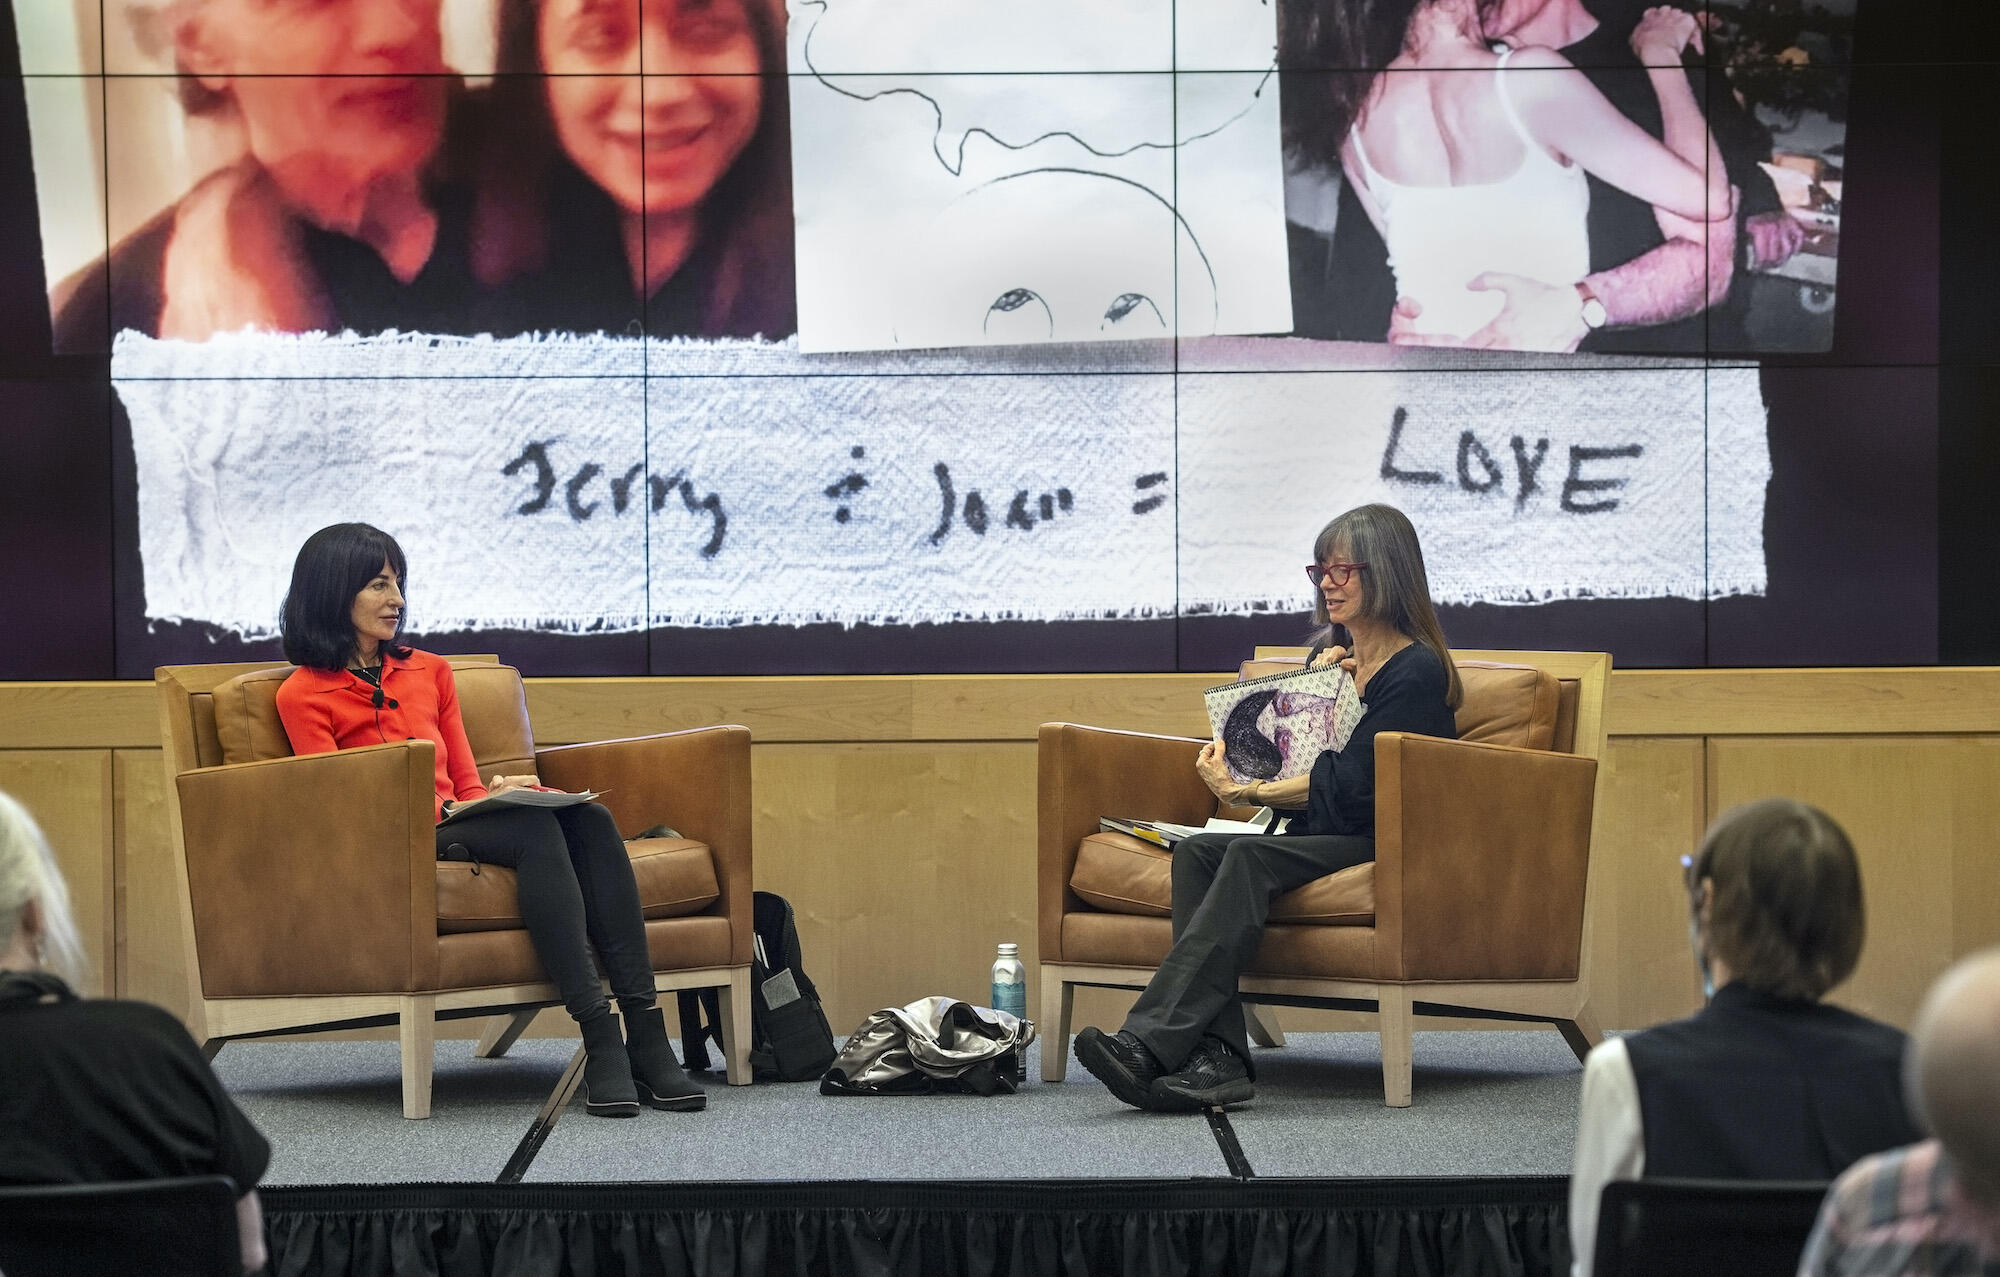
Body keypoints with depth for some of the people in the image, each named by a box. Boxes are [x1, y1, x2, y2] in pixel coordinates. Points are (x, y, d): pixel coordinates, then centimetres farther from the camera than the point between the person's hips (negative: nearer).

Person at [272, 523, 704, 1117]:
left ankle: (646, 1037, -35)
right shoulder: (304, 696, 4)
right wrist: (448, 811, -16)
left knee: (589, 819, -26)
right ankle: (600, 1041, -43)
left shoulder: (429, 672, 23)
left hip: (459, 824, 6)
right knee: (535, 828, -34)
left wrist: (491, 795, -5)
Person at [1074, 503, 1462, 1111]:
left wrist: (1243, 792, -16)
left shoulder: (1417, 670, -7)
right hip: (1314, 834, 8)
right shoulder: (1331, 655, 19)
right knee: (1196, 851, -22)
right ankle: (1216, 1057, -39)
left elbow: (1351, 782, -17)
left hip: (1379, 841, -8)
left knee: (1250, 856, -33)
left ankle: (1147, 1044, -45)